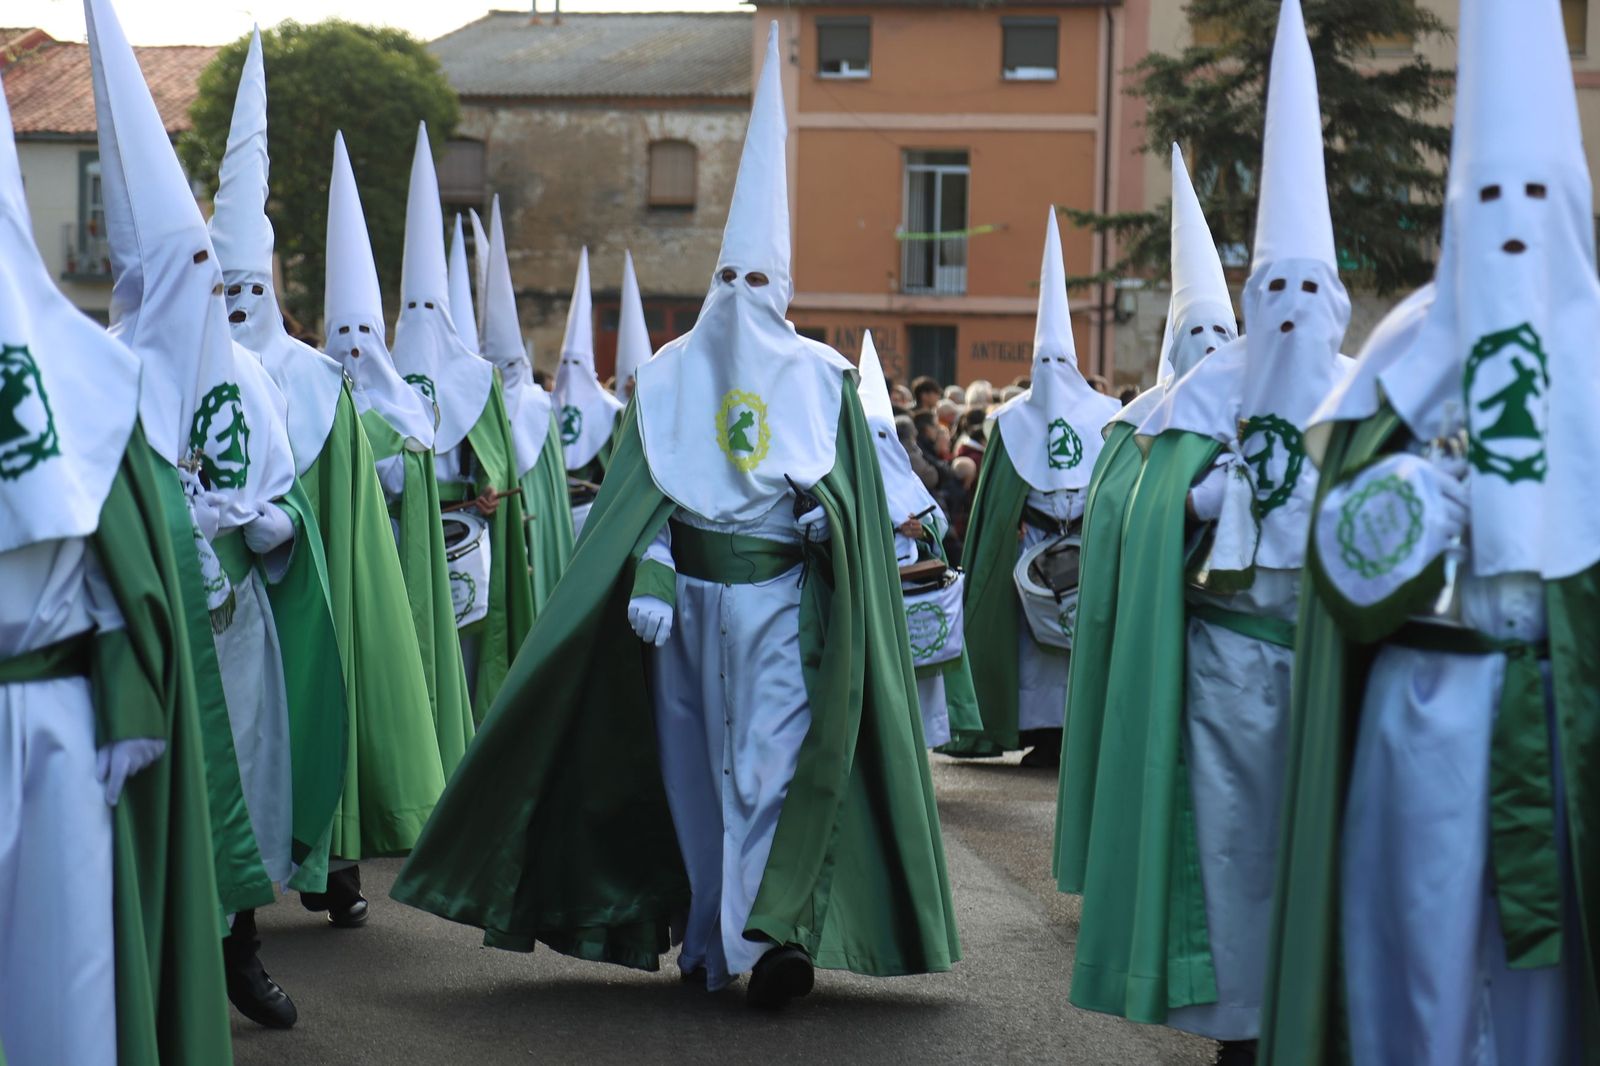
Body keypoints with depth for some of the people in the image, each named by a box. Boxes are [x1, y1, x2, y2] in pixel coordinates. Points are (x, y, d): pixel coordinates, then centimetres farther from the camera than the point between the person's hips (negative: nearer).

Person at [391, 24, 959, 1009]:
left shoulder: (820, 379, 3)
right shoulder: (671, 375, 6)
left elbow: (849, 498, 4)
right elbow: (642, 499, 2)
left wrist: (825, 517, -17)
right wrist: (649, 582, -10)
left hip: (781, 595, -2)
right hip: (689, 593, 2)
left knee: (770, 757, -11)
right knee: (694, 762, 6)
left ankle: (761, 928, -14)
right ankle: (711, 936, 17)